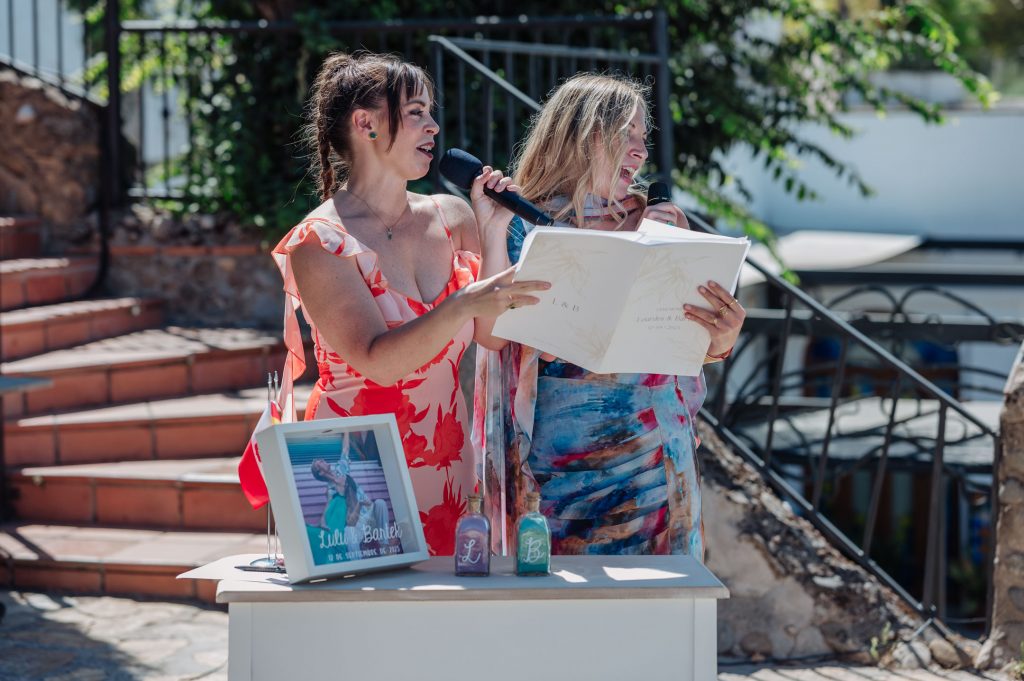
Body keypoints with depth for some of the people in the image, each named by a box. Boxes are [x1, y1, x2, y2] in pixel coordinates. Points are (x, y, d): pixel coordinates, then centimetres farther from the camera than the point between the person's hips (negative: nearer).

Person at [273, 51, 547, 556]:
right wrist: (462, 306, -37)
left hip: (445, 472, 5)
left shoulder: (449, 217, 6)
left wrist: (492, 230, -6)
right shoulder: (319, 243, -11)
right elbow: (378, 361, -23)